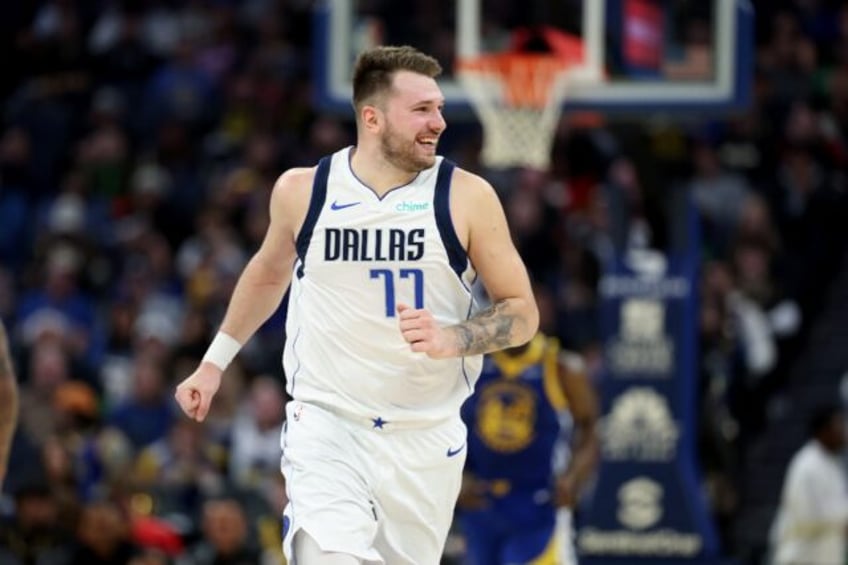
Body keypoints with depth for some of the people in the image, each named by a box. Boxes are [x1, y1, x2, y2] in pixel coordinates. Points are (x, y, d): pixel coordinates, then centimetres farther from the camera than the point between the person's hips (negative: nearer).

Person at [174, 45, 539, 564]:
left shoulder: (467, 198, -5)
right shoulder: (302, 191, -1)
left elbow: (522, 312, -1)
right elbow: (268, 274, 21)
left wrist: (452, 339, -19)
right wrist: (215, 362, 24)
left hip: (425, 440, 1)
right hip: (325, 424, -1)